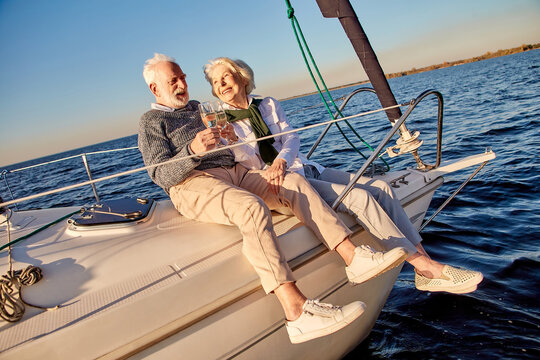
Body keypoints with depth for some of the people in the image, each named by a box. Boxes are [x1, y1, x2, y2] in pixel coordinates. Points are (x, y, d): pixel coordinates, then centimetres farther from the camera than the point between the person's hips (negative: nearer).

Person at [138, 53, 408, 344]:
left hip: (233, 171, 6)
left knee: (293, 182, -17)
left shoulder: (198, 108, 28)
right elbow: (161, 175, -6)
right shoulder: (151, 121, 9)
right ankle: (296, 311, -45)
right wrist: (193, 150, -24)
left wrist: (228, 135, 7)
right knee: (252, 207, -35)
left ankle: (354, 258, -26)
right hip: (192, 184, -6)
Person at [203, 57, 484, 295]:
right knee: (359, 197, -24)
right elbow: (246, 166, -9)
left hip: (308, 170, 6)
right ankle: (425, 267, -16)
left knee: (380, 187, -10)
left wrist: (281, 159, -21)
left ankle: (425, 262, -8)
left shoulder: (268, 105, 14)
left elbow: (292, 138, 0)